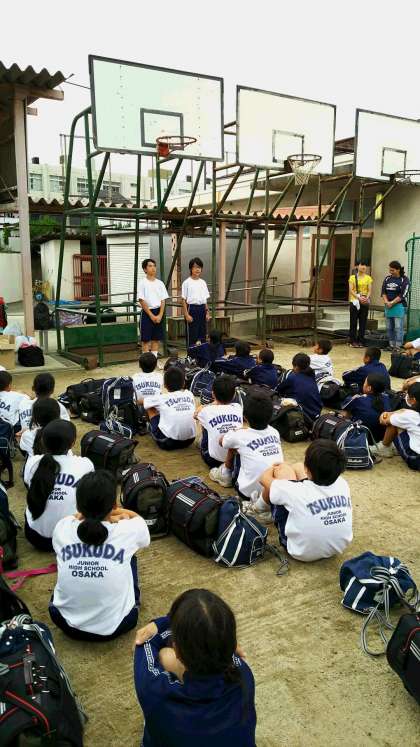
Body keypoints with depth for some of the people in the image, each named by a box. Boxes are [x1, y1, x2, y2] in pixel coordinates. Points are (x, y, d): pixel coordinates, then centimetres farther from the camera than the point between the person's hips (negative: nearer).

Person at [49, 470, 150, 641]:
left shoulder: (62, 528, -15)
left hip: (66, 622, 2)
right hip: (116, 625, -1)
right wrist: (108, 511, 3)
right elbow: (136, 517, 7)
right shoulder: (128, 530, -19)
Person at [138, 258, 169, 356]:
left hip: (158, 312, 4)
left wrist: (160, 315, -8)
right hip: (147, 313, -4)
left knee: (156, 338, 8)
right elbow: (142, 301, -9)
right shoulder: (142, 283, -5)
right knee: (146, 339, -1)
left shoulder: (160, 283, 7)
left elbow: (163, 301, 5)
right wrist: (151, 315, -13)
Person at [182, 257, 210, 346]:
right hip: (192, 308, -5)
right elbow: (184, 300, -6)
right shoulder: (187, 283, -5)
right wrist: (186, 315, -13)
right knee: (191, 335, -2)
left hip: (202, 309, 5)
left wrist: (207, 312, 7)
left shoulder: (203, 282, 10)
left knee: (203, 334, 8)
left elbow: (205, 299, 13)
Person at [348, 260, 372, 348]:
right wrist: (359, 297, -18)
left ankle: (360, 341, 11)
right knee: (353, 322, 1)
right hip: (354, 301, -2)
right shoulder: (352, 277, 2)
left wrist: (366, 298, -17)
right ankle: (353, 341, 8)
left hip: (365, 302, 2)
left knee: (363, 322, 3)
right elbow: (351, 290, -5)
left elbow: (370, 290, 3)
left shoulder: (368, 278, 7)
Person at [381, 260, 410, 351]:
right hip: (388, 306, 6)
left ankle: (398, 346, -5)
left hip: (399, 306, -6)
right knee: (389, 327, 8)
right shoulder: (388, 278, 12)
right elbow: (383, 292, 9)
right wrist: (386, 302, -6)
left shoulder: (404, 280, -4)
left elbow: (402, 295, -11)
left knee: (398, 327, -7)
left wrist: (392, 303, -12)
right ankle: (391, 345, 16)